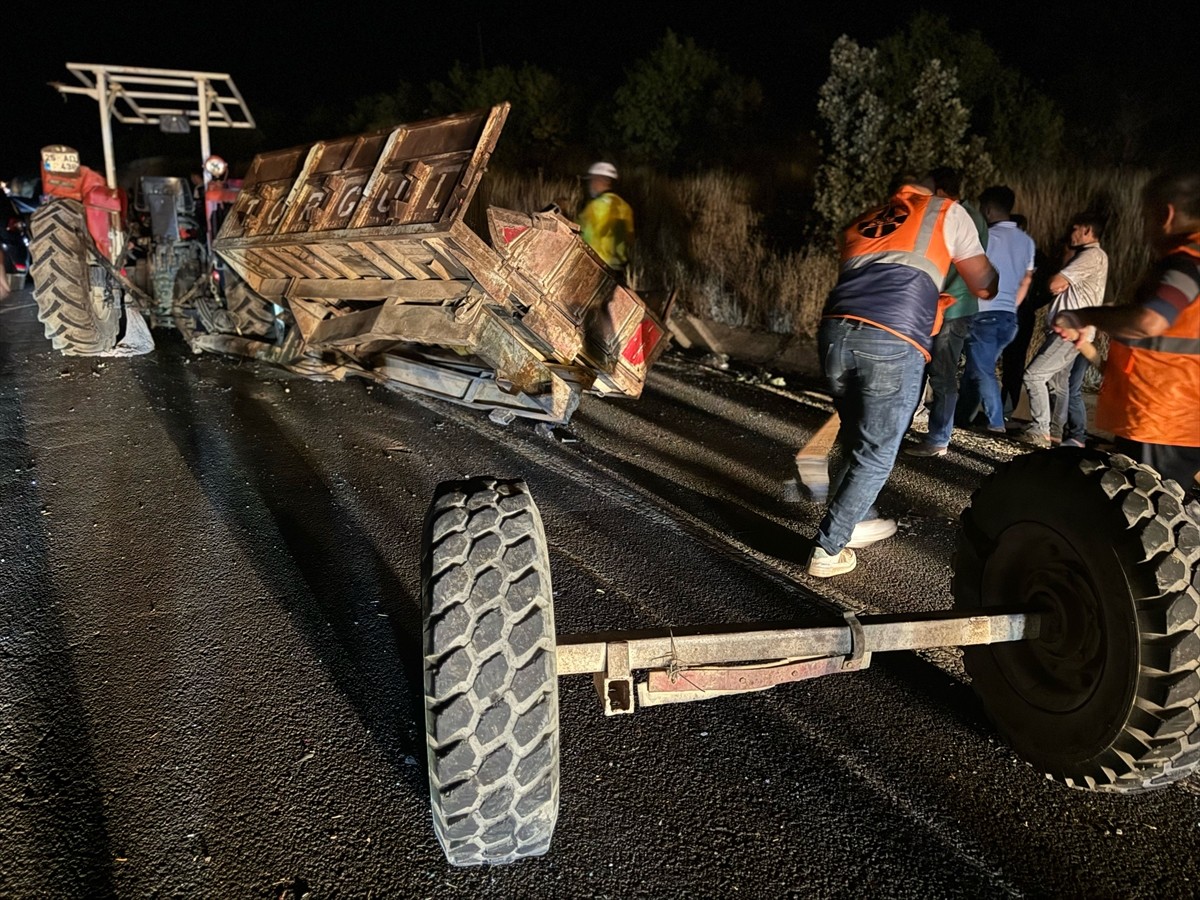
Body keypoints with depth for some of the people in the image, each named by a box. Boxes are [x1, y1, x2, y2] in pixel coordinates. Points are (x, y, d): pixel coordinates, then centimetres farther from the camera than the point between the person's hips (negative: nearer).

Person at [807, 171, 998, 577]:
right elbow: (985, 287, 26)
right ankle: (828, 550, 11)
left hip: (835, 331, 5)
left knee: (856, 439, 25)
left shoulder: (860, 223, 32)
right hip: (892, 342, -5)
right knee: (875, 454, 9)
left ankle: (856, 520, 39)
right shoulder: (946, 212, 20)